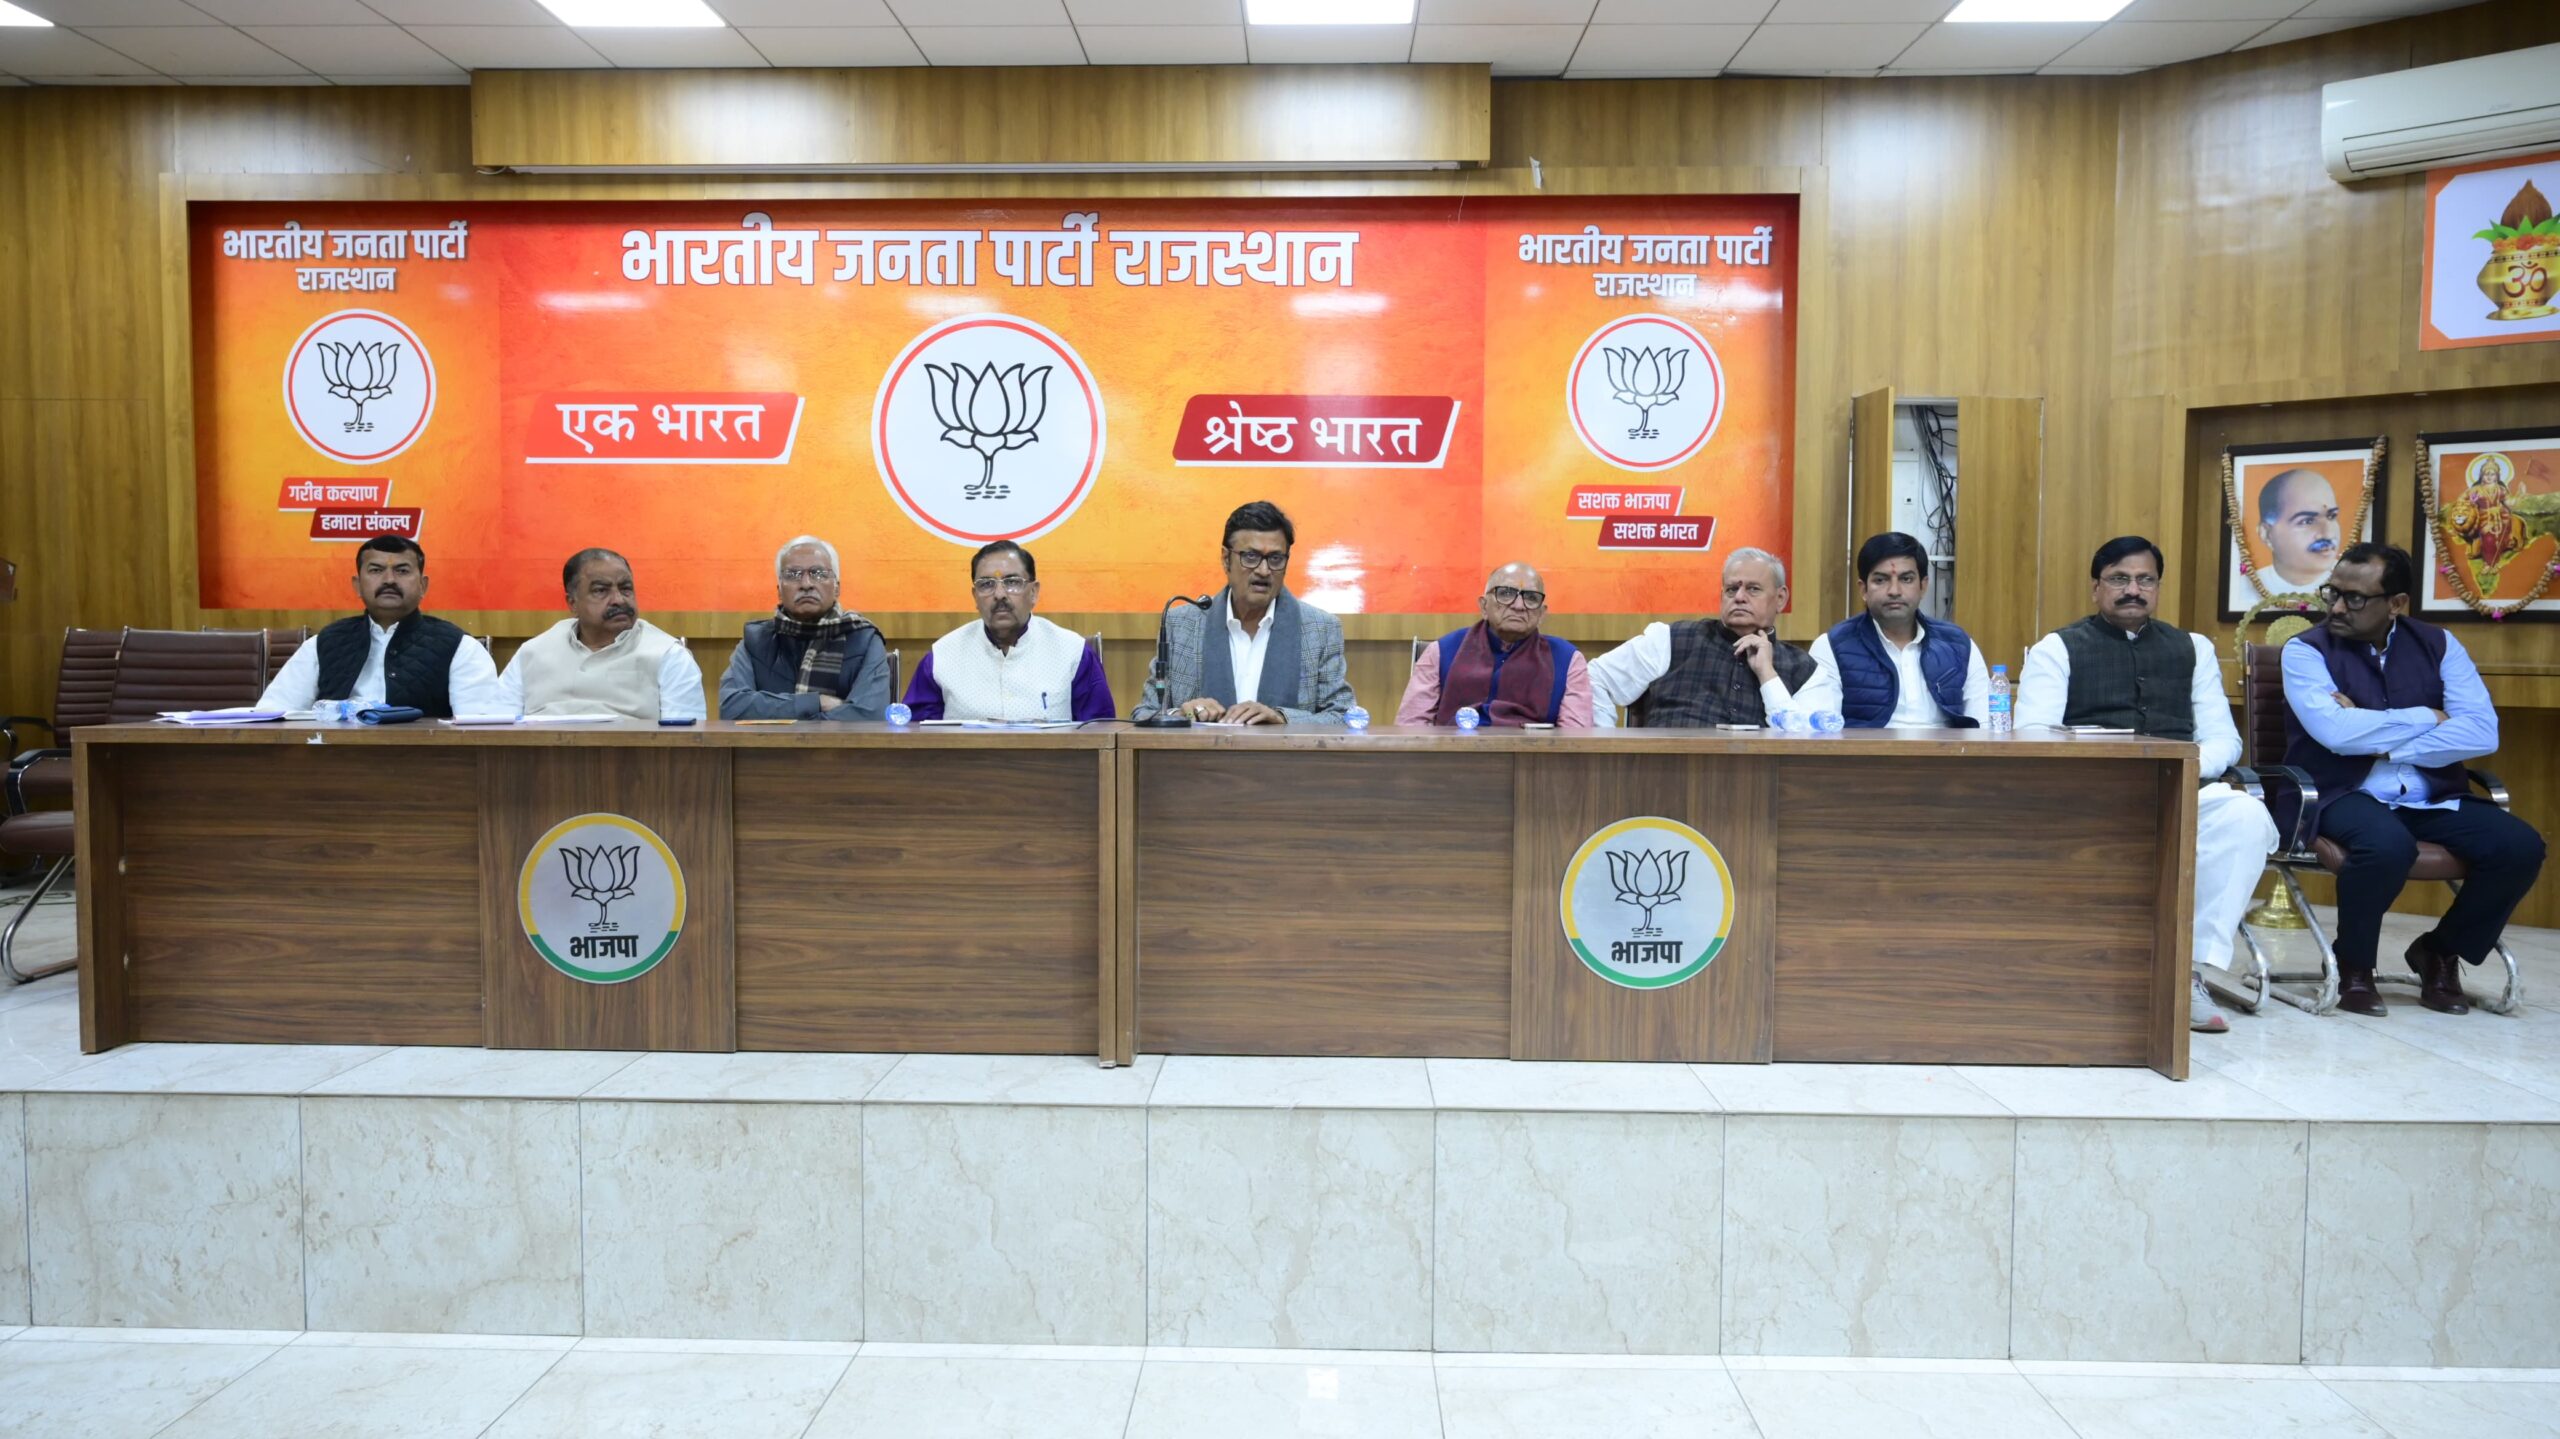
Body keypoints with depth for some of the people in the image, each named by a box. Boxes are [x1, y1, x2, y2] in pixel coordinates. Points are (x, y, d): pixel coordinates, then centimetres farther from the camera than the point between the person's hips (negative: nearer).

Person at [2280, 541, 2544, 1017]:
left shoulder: (2437, 644, 8)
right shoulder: (2306, 650, -3)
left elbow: (2482, 732, -6)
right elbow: (2335, 732, -19)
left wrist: (2380, 739, -14)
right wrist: (2428, 718, -6)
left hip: (2432, 799, 5)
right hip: (2344, 796, -4)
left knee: (2520, 846, -19)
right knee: (2387, 844, -36)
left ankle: (2440, 950, 8)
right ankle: (2352, 964, -7)